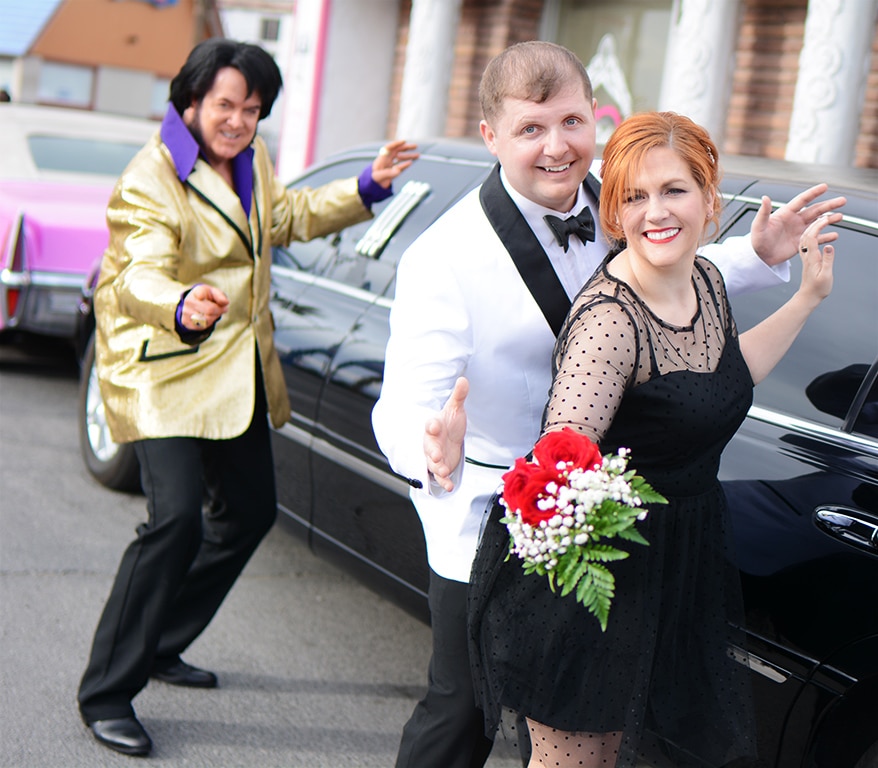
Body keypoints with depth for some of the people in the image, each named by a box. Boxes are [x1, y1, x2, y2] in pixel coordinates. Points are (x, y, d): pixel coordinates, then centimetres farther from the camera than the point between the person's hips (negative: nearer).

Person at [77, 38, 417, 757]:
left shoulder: (251, 160, 6)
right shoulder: (150, 181, -20)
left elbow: (287, 216, 25)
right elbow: (140, 276, -35)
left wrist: (368, 186, 15)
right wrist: (183, 308, -57)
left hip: (239, 371, 9)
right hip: (164, 368, -9)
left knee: (250, 509, 14)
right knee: (177, 516, -21)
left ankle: (161, 646, 30)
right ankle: (106, 693, -10)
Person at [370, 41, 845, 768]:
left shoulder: (611, 207, -6)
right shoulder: (446, 258, -27)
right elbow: (404, 408, -34)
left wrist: (755, 257, 3)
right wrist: (434, 449, -57)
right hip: (484, 527, -6)